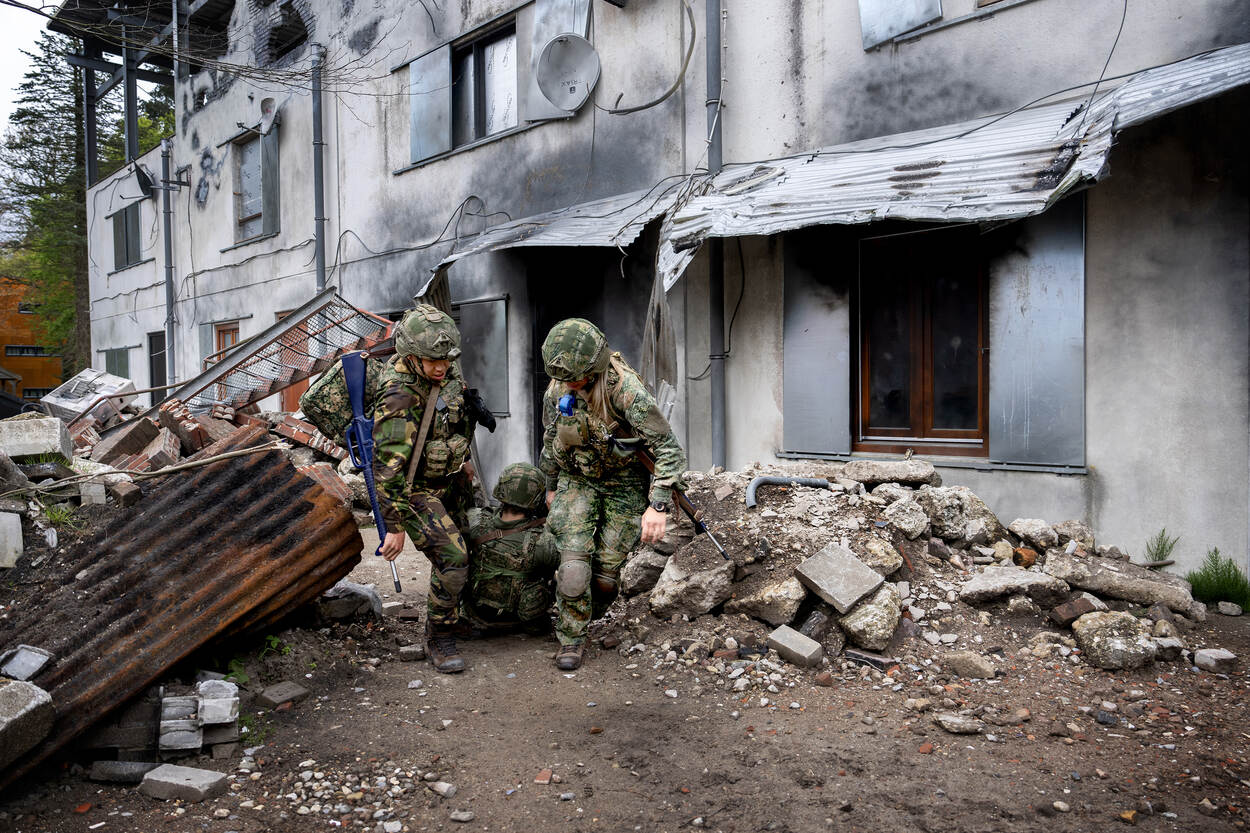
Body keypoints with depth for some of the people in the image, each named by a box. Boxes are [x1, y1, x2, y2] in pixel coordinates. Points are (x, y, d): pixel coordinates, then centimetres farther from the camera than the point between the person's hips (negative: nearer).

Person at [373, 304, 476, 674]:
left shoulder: (445, 370, -7)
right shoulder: (399, 397, -31)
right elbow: (388, 467, -29)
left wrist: (461, 459, 22)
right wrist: (394, 526, -26)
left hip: (450, 479, 8)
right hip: (416, 489, -8)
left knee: (462, 544, 20)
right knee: (452, 558, -16)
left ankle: (458, 612, 44)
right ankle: (439, 639, 3)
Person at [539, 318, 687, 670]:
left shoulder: (625, 389, -27)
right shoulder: (557, 390, -9)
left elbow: (668, 448, -27)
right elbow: (551, 441, 11)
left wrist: (659, 505, -32)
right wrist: (551, 486, 20)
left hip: (624, 483, -3)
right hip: (577, 480, 3)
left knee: (607, 568, 0)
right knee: (573, 561, -11)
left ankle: (586, 618, 30)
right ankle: (572, 639, 7)